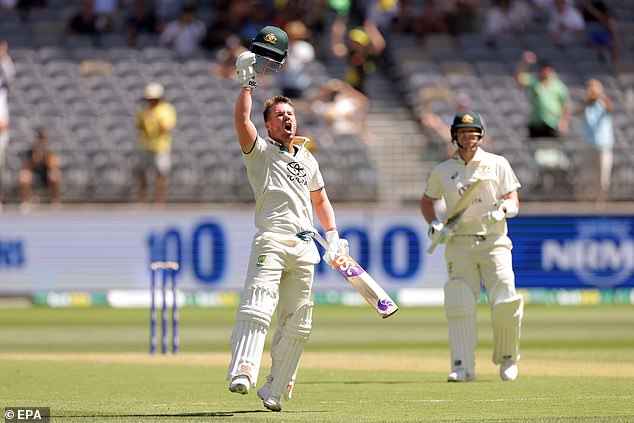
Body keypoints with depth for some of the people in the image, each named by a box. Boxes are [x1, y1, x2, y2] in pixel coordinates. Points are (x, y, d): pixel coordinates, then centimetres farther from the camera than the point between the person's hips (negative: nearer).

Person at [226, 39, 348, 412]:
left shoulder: (308, 160, 24)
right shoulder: (260, 151, 9)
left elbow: (321, 200, 32)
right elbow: (241, 119, -10)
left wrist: (333, 237, 20)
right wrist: (248, 82, -7)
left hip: (305, 247, 6)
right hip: (271, 239, -6)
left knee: (297, 325, 4)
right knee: (258, 306, -25)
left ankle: (275, 391, 10)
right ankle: (243, 372, -42)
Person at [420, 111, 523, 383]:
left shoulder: (498, 164, 5)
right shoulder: (442, 171, 9)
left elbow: (514, 203, 1)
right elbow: (427, 201, 22)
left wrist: (502, 210, -22)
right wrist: (434, 226, 3)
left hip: (493, 241, -1)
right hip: (458, 245, 1)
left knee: (505, 304, -10)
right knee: (459, 306, -11)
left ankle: (507, 359, 12)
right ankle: (463, 368, -13)